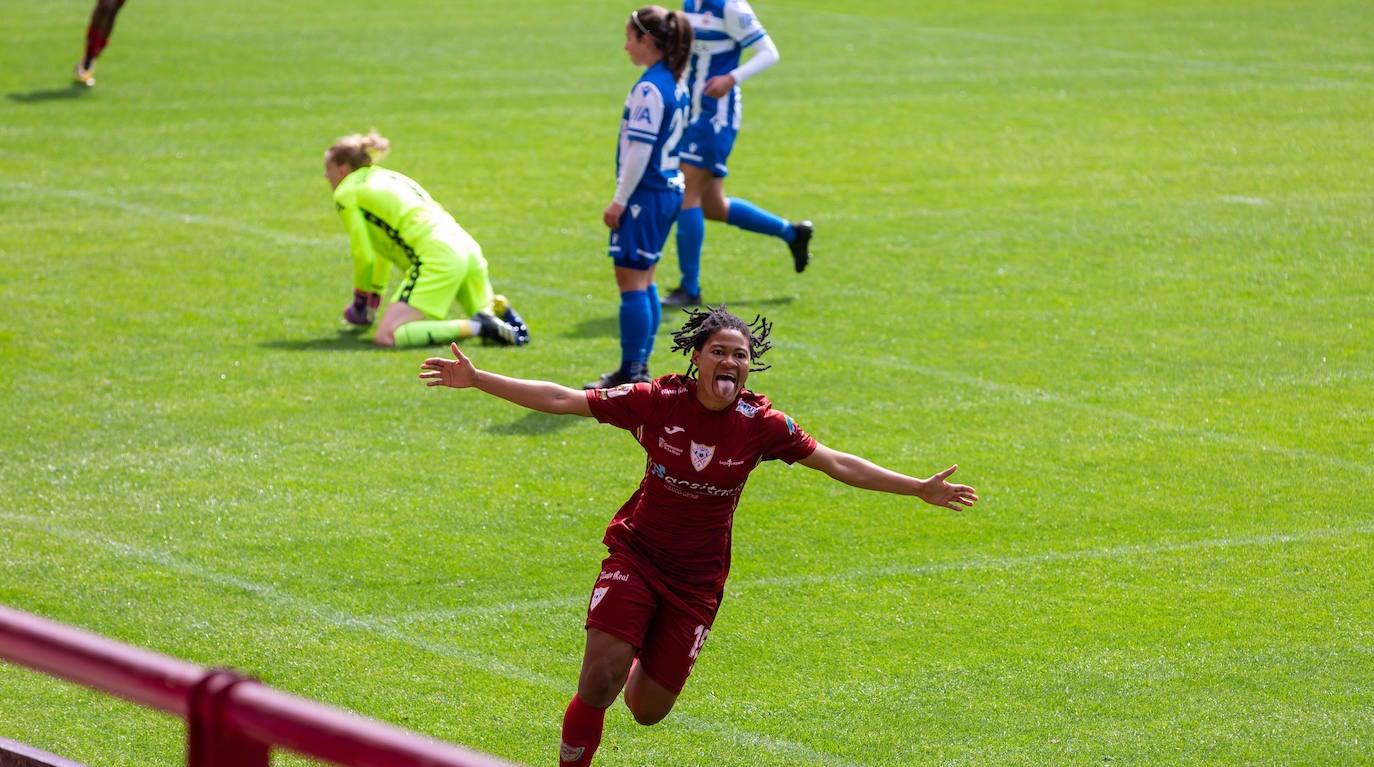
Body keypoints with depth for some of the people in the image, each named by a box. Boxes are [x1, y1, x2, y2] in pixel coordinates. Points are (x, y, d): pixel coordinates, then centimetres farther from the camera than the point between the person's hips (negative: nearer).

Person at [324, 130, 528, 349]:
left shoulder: (346, 193, 3)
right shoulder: (384, 177, 29)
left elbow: (364, 255, -1)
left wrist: (361, 301, 13)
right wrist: (375, 294, 40)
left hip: (437, 260, -9)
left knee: (386, 337, -19)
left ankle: (479, 327, -23)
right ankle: (498, 307, 0)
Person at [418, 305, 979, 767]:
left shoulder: (760, 424, -9)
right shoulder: (658, 402, -12)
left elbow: (837, 464, -3)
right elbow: (562, 400, -9)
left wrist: (920, 489, -6)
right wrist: (476, 380, -13)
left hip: (697, 577, 2)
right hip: (637, 554, -1)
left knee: (648, 709, 4)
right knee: (598, 681, -21)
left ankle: (640, 665, 41)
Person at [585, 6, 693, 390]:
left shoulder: (649, 89, -18)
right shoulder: (676, 84, 11)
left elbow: (639, 150, -20)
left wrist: (619, 201, -15)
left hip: (645, 195, -10)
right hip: (669, 190, 10)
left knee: (632, 282, -5)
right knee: (643, 280, 15)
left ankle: (631, 374, -4)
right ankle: (638, 367, 20)